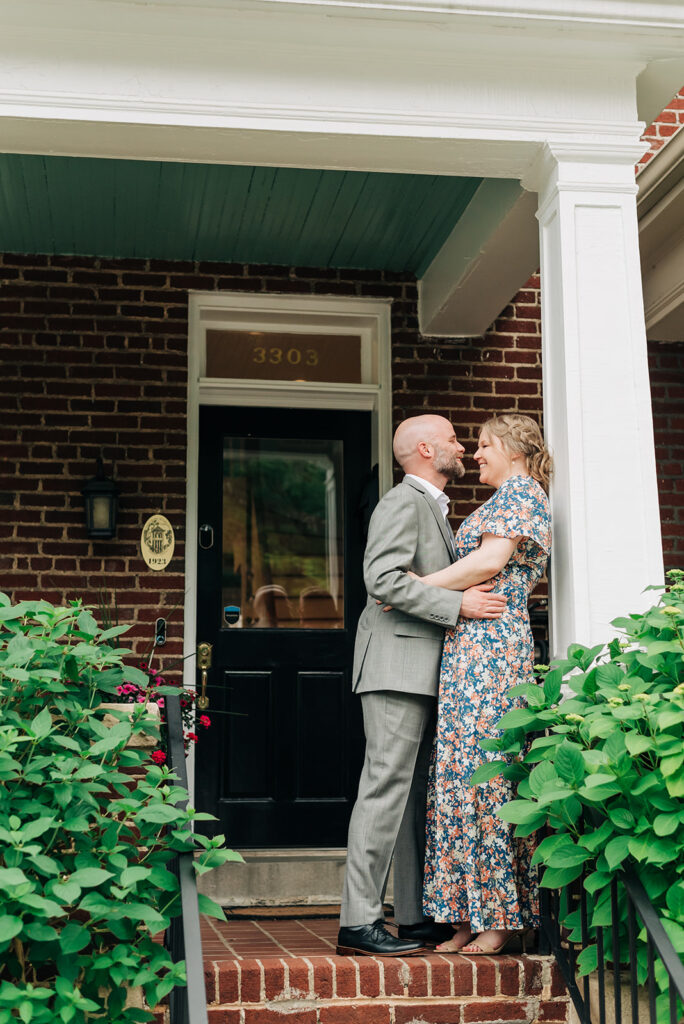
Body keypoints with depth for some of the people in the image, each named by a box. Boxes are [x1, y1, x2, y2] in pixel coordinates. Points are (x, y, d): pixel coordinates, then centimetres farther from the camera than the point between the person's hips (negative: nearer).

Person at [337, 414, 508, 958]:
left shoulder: (433, 507, 24)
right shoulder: (403, 502, -8)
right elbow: (384, 579, -20)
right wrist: (458, 604, -20)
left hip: (424, 669, 10)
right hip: (397, 664, -10)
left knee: (418, 792, 9)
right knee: (387, 787, -11)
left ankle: (416, 917, 14)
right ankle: (358, 922, -9)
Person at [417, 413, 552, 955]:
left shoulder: (519, 491, -2)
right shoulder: (510, 498, 28)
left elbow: (490, 560, -15)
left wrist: (420, 586, -10)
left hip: (487, 642, -10)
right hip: (470, 645, 10)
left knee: (482, 767, -11)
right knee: (463, 769, 4)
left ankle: (503, 916, -7)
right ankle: (475, 915, 5)